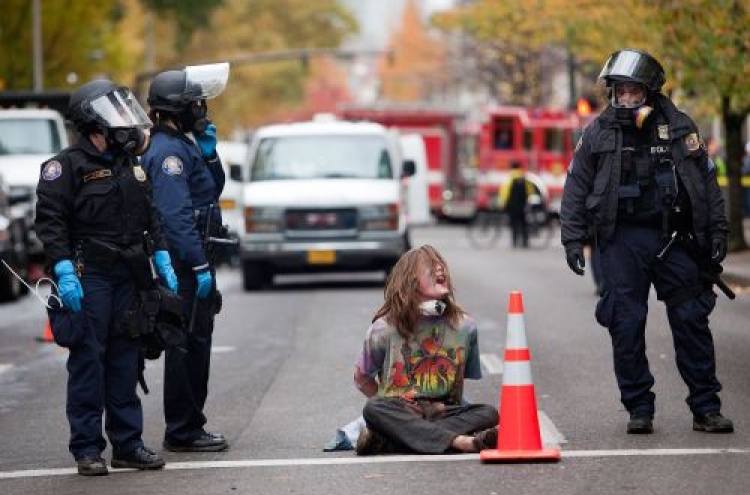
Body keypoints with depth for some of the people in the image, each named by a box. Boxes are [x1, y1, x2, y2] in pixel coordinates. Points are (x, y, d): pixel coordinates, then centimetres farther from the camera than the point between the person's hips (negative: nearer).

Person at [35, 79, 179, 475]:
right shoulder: (68, 165, -8)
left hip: (128, 277, 6)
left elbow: (152, 216, 20)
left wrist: (162, 260, 13)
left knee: (126, 360, 9)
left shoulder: (132, 163, 14)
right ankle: (87, 448, -1)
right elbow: (50, 220, -13)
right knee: (88, 360, -5)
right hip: (88, 276, -6)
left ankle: (128, 443, 15)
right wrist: (64, 272, -19)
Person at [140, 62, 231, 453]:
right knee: (188, 344, -7)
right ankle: (182, 432, -3)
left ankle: (189, 427, 22)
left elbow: (213, 190, 23)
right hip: (183, 262, -11)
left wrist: (208, 152, 7)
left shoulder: (184, 143, 16)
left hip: (193, 260, 11)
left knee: (196, 343, 15)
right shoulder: (168, 150, -16)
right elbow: (176, 215, -23)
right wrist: (199, 265, -25)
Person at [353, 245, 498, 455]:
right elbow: (362, 377, 9)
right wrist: (389, 408, -1)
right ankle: (461, 442, -47)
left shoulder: (464, 326, 5)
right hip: (399, 414, -2)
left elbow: (468, 377, 14)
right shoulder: (384, 329, 0)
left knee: (489, 413, -26)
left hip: (443, 413, 2)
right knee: (374, 409, -34)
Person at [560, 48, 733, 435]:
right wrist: (572, 239, 2)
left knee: (692, 322, 1)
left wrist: (717, 231, 5)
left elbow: (707, 181, 9)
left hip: (674, 239, 0)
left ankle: (706, 408, 7)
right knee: (627, 327, -2)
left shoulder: (678, 127, 4)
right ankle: (639, 410, 7)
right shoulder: (598, 132, 4)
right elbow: (576, 187, 8)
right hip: (622, 240, 0)